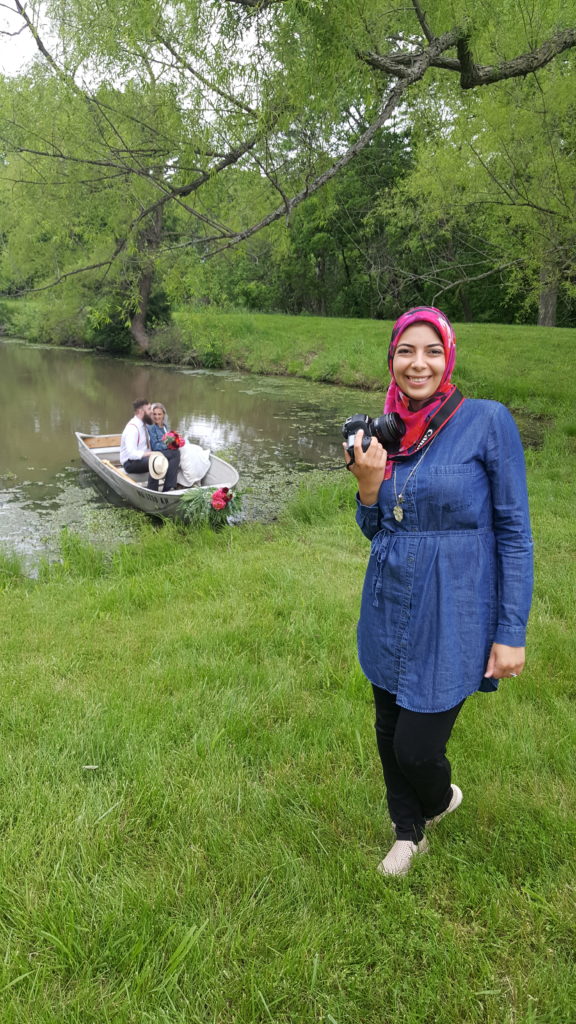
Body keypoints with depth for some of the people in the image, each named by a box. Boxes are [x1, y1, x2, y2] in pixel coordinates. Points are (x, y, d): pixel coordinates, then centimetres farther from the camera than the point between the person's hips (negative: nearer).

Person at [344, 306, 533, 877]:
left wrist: (511, 633, -11)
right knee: (389, 734, 17)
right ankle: (408, 834, 46)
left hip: (452, 618, -5)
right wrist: (368, 485, -10)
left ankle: (441, 800, 41)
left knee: (418, 747, 2)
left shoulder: (488, 422, -11)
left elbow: (514, 532, -9)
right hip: (388, 611, 5)